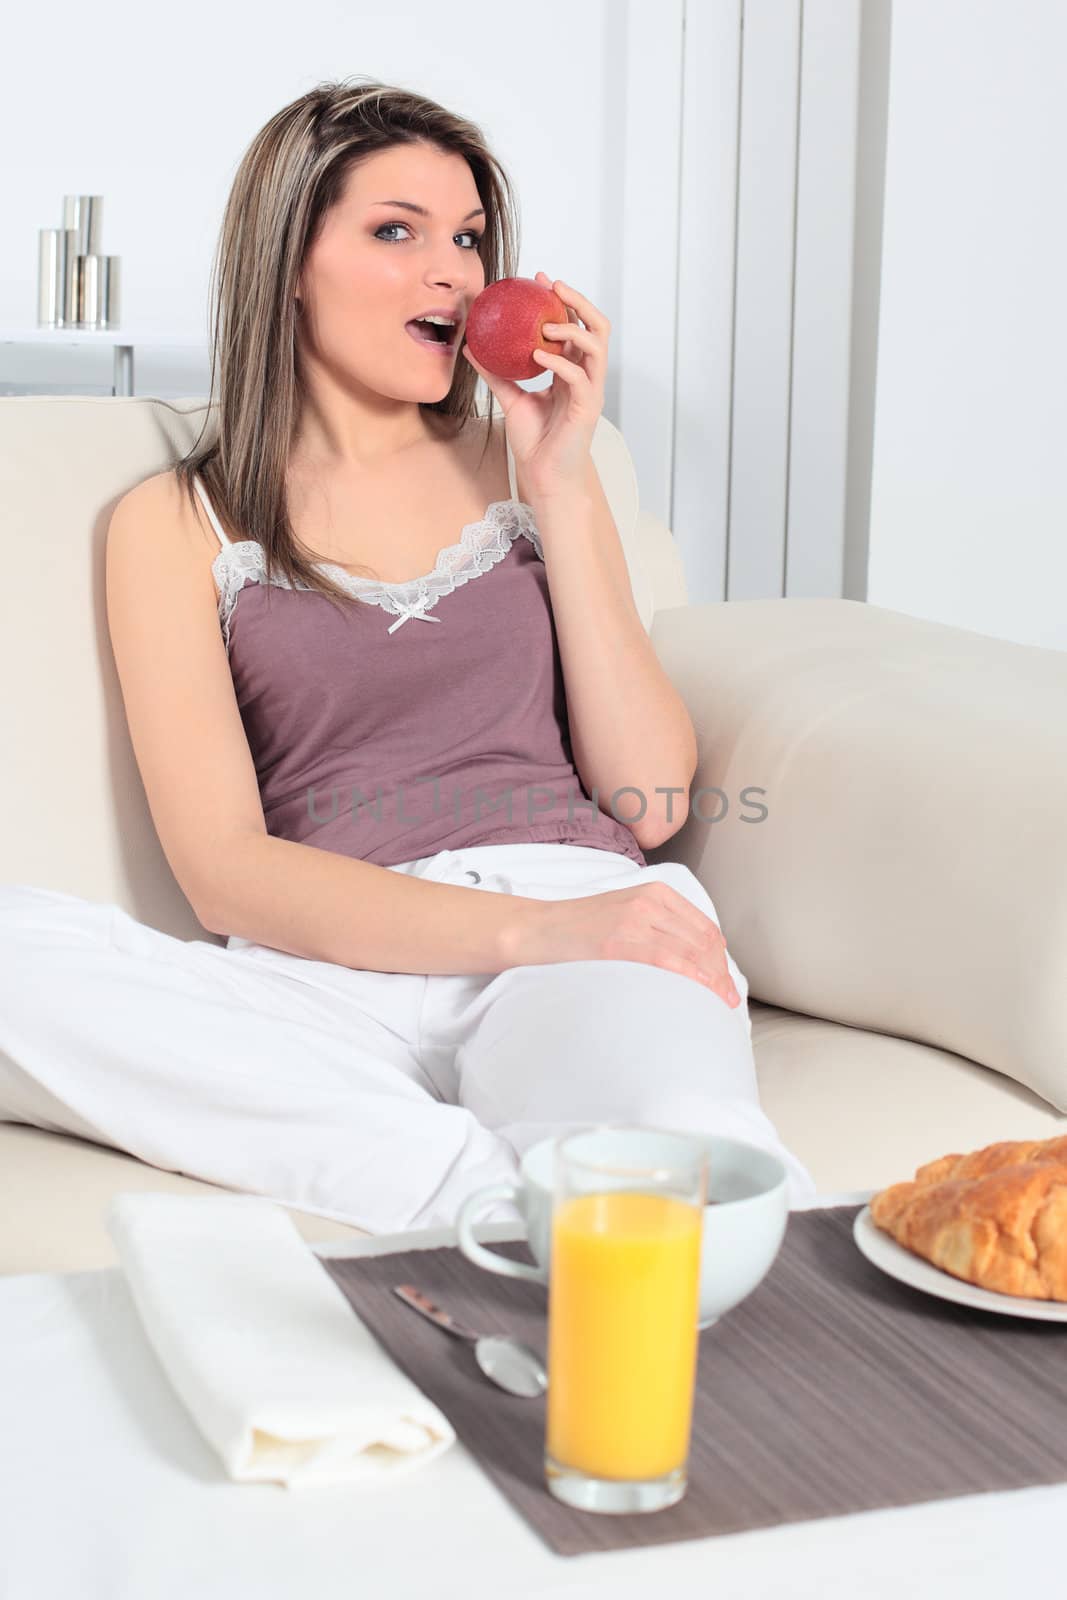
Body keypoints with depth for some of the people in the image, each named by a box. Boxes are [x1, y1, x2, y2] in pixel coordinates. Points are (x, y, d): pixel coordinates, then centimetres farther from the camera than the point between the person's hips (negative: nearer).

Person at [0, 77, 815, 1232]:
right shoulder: (175, 526, 14)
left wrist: (561, 484, 6)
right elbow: (225, 870, -1)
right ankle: (476, 1178, -30)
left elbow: (651, 799, 10)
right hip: (342, 968, 2)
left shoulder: (526, 466, 22)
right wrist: (528, 929, -16)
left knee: (691, 1141, -40)